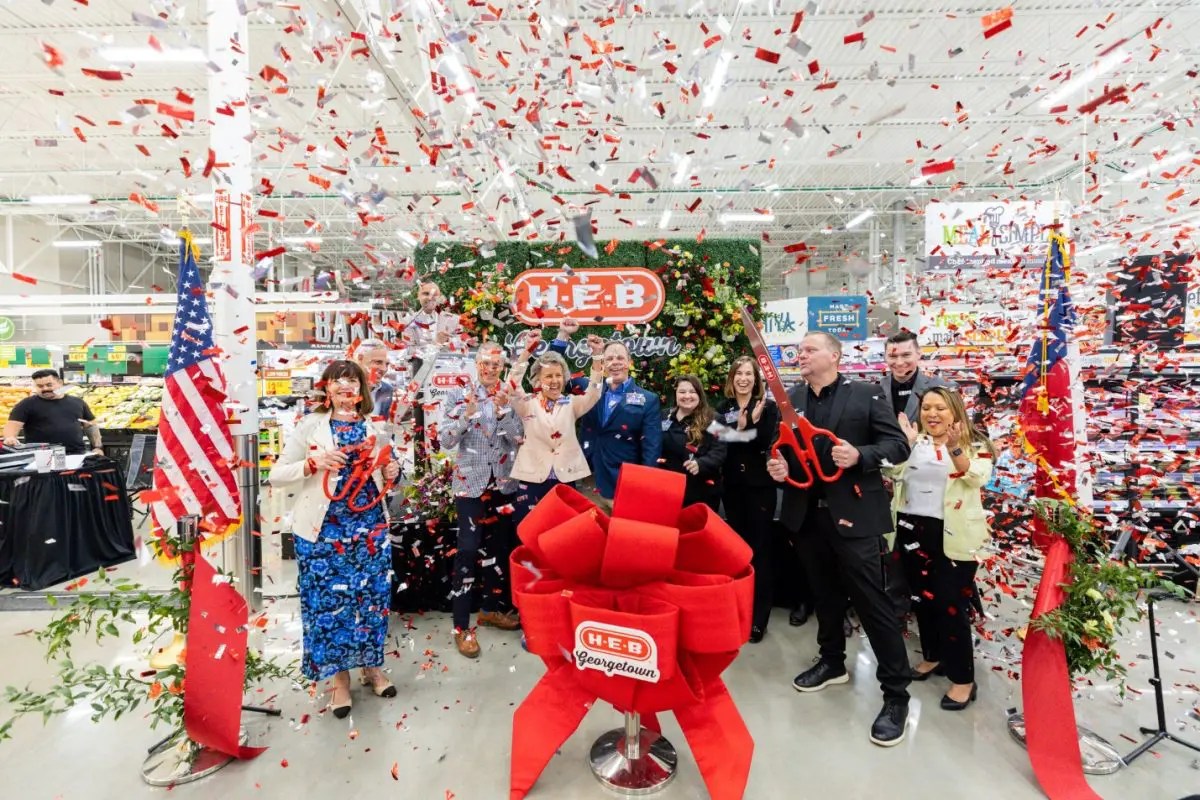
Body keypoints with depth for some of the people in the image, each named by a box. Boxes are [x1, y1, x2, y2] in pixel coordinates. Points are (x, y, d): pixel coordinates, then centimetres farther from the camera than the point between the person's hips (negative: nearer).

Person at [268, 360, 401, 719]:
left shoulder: (376, 428, 7)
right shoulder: (310, 426, -2)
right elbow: (276, 475, -4)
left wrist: (392, 474, -4)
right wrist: (312, 463, -21)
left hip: (370, 525, 3)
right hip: (323, 528, -2)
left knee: (372, 594, 9)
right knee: (328, 597, 4)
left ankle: (372, 666, 30)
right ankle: (339, 676, 23)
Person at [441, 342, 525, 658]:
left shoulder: (510, 397, 3)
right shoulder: (458, 396, -2)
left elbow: (518, 438, -6)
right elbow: (446, 440, -8)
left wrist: (503, 409, -19)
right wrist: (468, 413, -21)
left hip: (503, 483, 3)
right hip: (470, 482, -3)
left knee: (499, 546, 14)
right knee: (468, 548, -6)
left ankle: (492, 607, 32)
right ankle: (462, 625, 4)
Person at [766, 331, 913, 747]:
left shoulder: (867, 394, -5)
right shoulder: (790, 399, 7)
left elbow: (898, 444, -6)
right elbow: (780, 445, 13)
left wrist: (859, 456, -23)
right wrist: (778, 466, -8)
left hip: (853, 513, -5)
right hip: (807, 513, 5)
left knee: (871, 599, 0)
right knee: (825, 593, 20)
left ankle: (896, 692, 15)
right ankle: (832, 662, 40)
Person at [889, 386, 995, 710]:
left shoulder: (974, 444, 0)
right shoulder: (913, 440, 8)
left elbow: (979, 478, -18)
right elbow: (894, 474, -3)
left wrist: (955, 450, -31)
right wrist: (905, 444, -15)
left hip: (952, 535, -4)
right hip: (912, 529, 4)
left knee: (951, 603, -3)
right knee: (922, 596, 15)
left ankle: (964, 678, 11)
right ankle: (934, 656, 34)